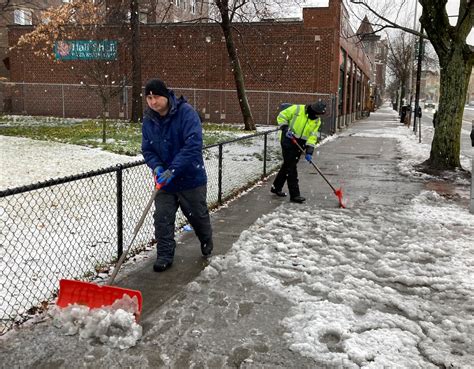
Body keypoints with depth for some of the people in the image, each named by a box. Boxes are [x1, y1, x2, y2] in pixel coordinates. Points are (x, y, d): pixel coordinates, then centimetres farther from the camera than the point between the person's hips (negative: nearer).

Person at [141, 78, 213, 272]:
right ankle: (164, 255, 14)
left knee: (198, 215, 14)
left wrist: (173, 170, -32)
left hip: (191, 177, -4)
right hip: (164, 180, 4)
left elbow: (193, 145, -28)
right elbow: (147, 149, 4)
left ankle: (207, 243, 43)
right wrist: (156, 166, -17)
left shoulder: (186, 112, -20)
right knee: (162, 218, -1)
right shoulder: (148, 120, -2)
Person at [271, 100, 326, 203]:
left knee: (287, 166, 15)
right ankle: (294, 195, -6)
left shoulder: (317, 121, 1)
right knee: (291, 168, -8)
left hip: (299, 145, 6)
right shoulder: (297, 109, -14)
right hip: (288, 141, -6)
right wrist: (285, 129, -20)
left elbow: (312, 137, -4)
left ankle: (276, 187, 31)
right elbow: (281, 116, -7)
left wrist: (309, 151, -13)